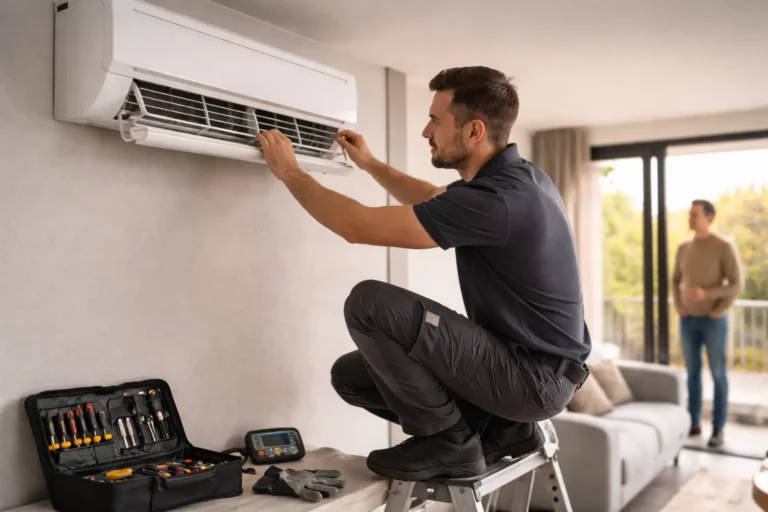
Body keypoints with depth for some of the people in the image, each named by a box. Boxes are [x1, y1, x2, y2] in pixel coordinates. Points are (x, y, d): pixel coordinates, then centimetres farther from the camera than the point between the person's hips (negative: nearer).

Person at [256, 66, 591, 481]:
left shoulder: (495, 199, -26)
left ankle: (449, 442, -6)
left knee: (369, 303, -23)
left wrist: (290, 172, -8)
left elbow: (358, 225, -23)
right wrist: (370, 164, 28)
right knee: (351, 375, 6)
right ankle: (498, 427, 9)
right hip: (522, 360, 9)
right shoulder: (511, 178, 5)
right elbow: (433, 201, 28)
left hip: (536, 376, -9)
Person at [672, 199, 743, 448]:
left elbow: (737, 285, -12)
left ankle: (718, 429, 10)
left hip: (713, 321, -5)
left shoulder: (725, 247, -11)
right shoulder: (683, 247, 7)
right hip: (688, 321, 5)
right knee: (693, 372, 10)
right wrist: (678, 307, 6)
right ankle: (694, 423, 20)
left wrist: (717, 311, -21)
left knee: (718, 374, 2)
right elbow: (676, 280, 18)